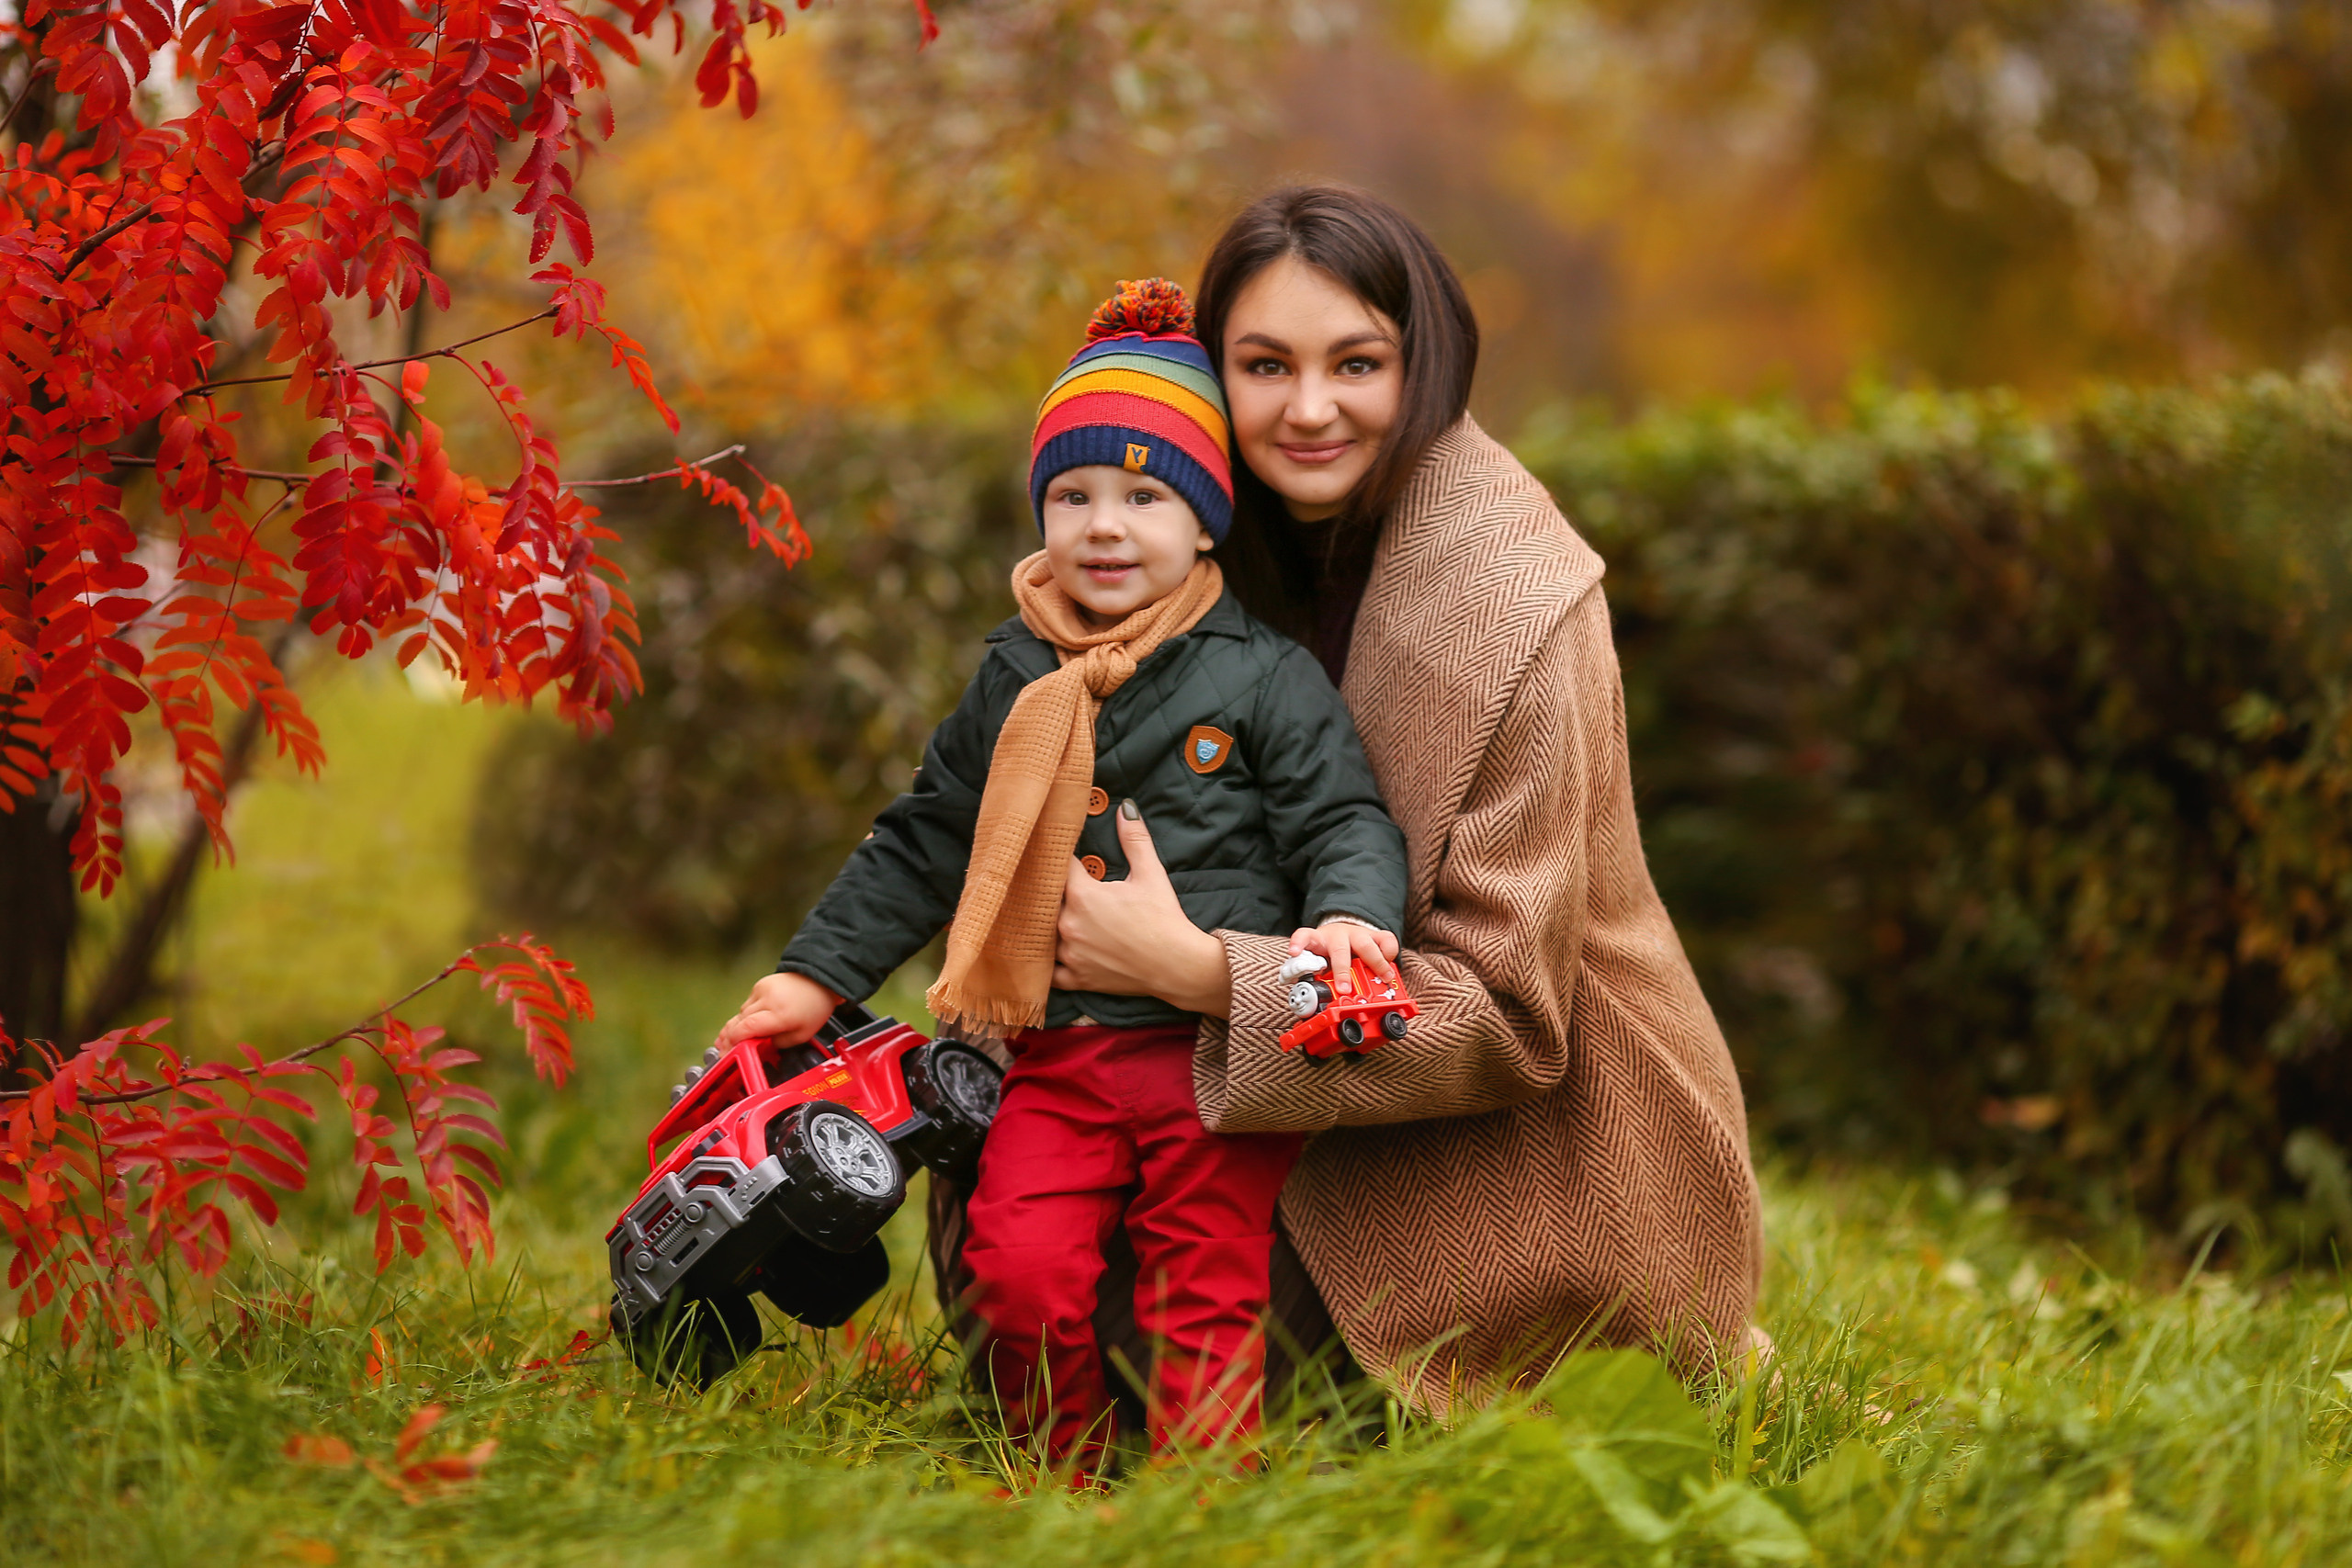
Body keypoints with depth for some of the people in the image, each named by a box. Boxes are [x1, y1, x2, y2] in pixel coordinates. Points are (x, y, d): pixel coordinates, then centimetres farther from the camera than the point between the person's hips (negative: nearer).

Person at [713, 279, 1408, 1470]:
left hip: (1219, 1055, -3)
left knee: (1206, 1289, -9)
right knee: (1021, 1272, -13)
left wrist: (1344, 916, -21)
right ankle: (1064, 1481, 6)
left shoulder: (1266, 678, 3)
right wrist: (816, 976, 19)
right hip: (1059, 1054, 3)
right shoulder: (1014, 681, 14)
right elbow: (920, 845, 22)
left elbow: (1344, 822, 1)